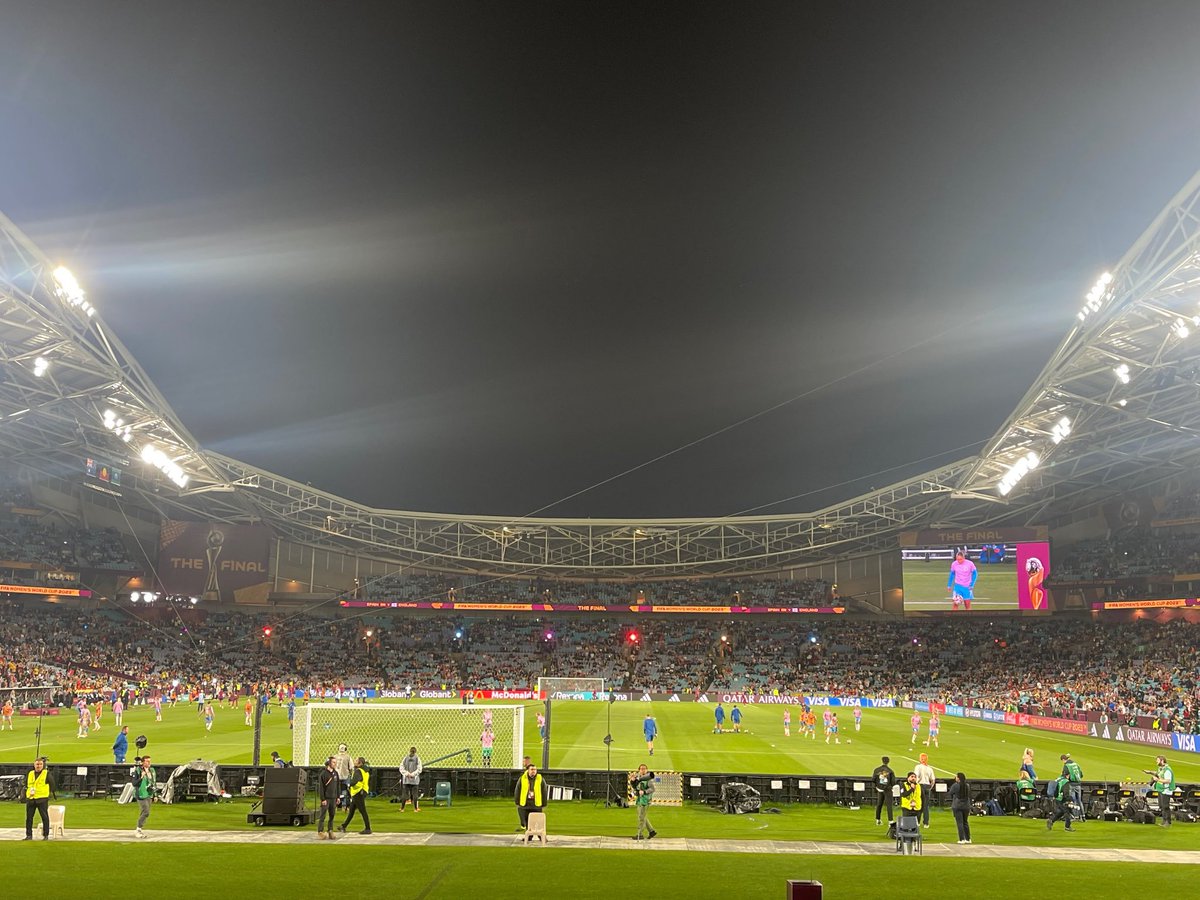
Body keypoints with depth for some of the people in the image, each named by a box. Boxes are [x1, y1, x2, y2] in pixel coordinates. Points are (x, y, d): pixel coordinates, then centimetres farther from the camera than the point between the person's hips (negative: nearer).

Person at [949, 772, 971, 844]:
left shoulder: (955, 786, -9)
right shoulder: (967, 786, 4)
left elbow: (950, 795, 1)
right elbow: (969, 796, 13)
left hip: (957, 806, -5)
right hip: (966, 806, 5)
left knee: (959, 823, -2)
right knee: (965, 822, 16)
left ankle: (962, 839, -5)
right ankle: (968, 839, 19)